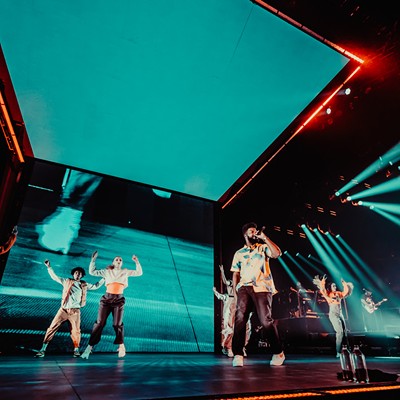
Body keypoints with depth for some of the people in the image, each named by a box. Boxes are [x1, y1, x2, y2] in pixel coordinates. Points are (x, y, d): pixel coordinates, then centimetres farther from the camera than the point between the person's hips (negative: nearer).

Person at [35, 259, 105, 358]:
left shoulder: (84, 285, 13)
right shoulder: (67, 281, 10)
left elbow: (95, 286, 18)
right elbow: (54, 277, 12)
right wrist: (49, 267, 6)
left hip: (75, 311, 1)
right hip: (63, 310, 0)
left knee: (75, 332, 1)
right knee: (52, 328, -5)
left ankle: (76, 350, 19)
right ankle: (43, 349, 6)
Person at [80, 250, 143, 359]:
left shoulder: (125, 272, 12)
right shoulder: (107, 271, 12)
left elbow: (139, 273, 13)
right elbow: (92, 272, 13)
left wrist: (137, 262, 2)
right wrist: (93, 260, 8)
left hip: (119, 299, 0)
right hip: (107, 298, 0)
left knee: (117, 324, -1)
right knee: (99, 323, -3)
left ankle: (121, 346, 16)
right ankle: (90, 347, 4)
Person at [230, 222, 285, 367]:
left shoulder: (263, 247, 15)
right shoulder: (239, 253, 18)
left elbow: (277, 253, -6)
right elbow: (235, 274, 15)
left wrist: (265, 237, -4)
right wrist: (235, 293, 5)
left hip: (262, 288, -1)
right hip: (244, 288, 2)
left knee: (266, 320, -6)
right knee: (240, 318, -15)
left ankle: (278, 353, 15)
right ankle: (238, 355, -9)